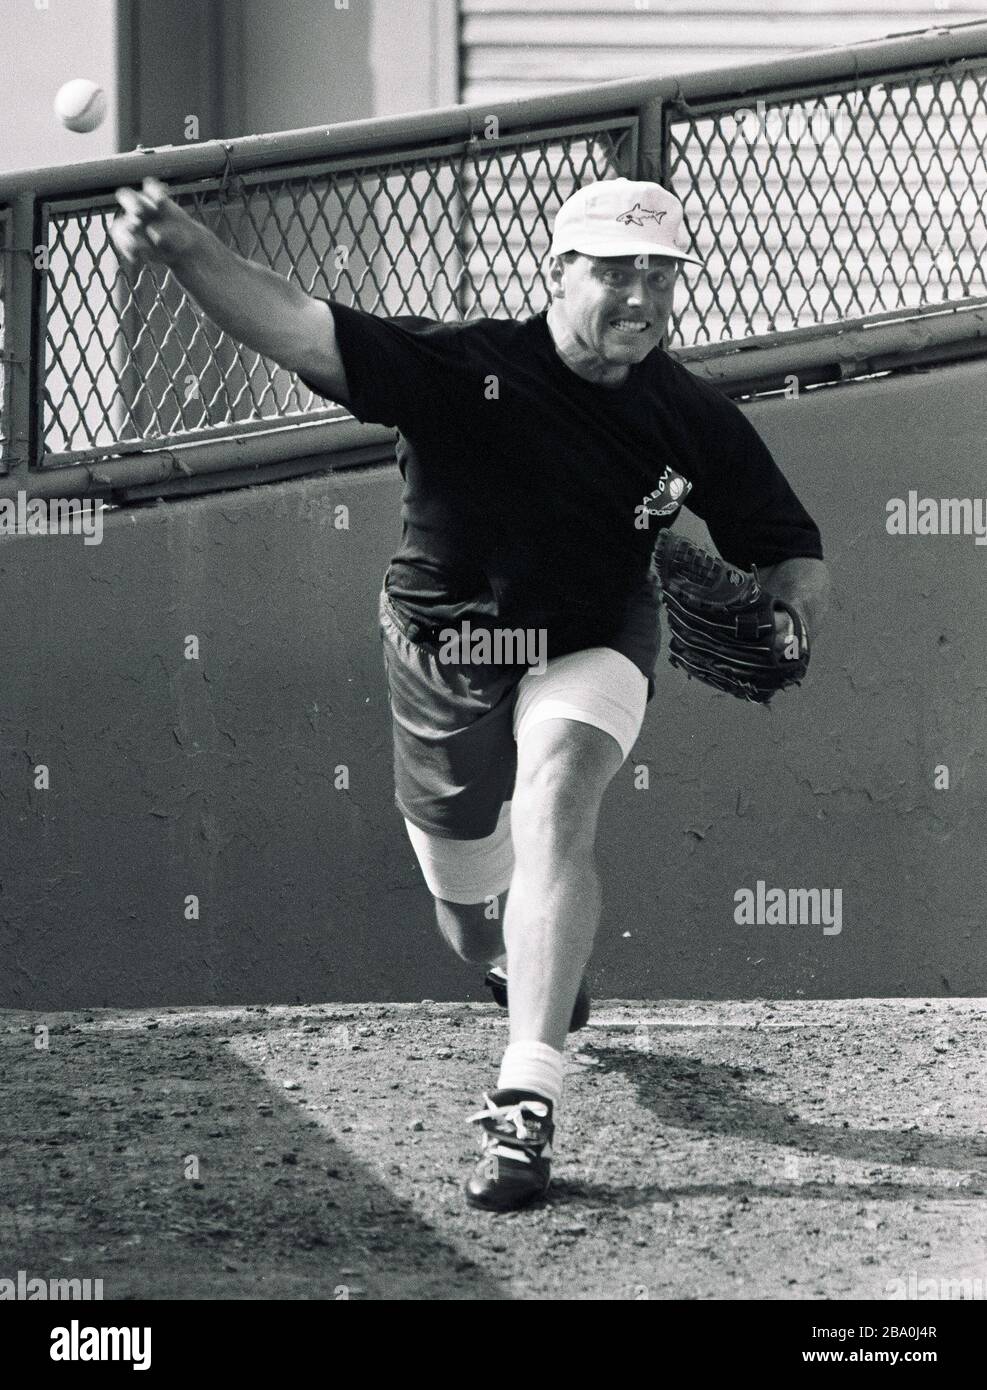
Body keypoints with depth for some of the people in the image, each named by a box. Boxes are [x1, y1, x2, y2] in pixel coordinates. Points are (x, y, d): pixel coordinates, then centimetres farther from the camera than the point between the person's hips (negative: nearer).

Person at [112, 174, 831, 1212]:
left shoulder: (696, 423, -13)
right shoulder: (467, 369, -23)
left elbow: (792, 554, 0)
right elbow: (300, 329, -37)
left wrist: (787, 618, -26)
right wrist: (184, 249, -55)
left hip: (587, 652, 0)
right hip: (444, 654, 0)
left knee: (553, 809, -32)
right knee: (478, 926, 13)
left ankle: (526, 1103, -34)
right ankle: (543, 979, 54)